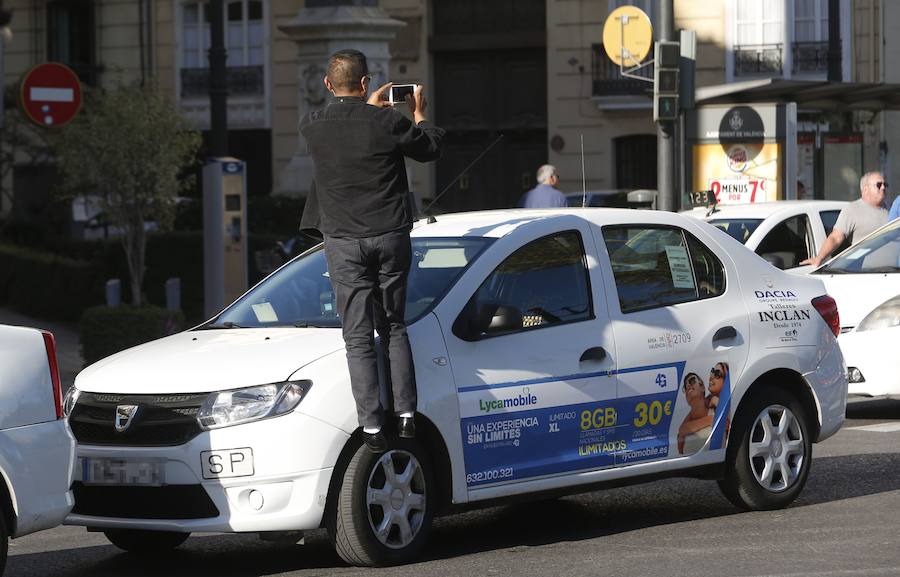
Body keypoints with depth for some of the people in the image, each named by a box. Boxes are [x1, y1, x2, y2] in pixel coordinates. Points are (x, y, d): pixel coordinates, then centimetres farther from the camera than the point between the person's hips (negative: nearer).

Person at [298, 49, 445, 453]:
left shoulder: (313, 126, -4)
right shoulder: (389, 123, -8)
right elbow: (429, 149, 10)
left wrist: (368, 107, 32)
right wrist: (419, 114, 27)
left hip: (344, 241, -1)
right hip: (391, 237, 1)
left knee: (358, 336, 0)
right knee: (393, 328, 16)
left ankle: (372, 426, -7)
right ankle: (406, 413, 11)